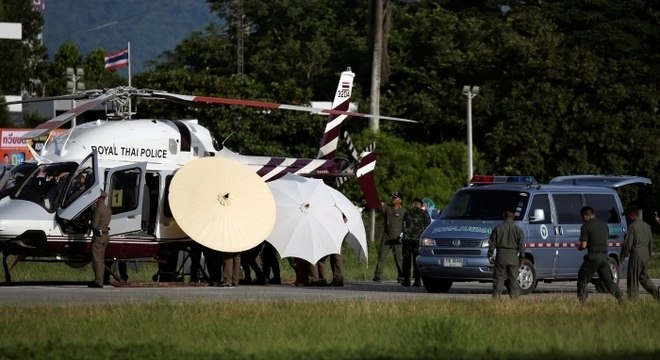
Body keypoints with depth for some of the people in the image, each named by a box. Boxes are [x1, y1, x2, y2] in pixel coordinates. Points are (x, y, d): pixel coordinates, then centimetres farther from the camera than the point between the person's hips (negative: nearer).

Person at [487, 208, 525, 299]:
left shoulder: (498, 228, 2)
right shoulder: (518, 229, 1)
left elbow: (492, 243, 2)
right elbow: (521, 245, -1)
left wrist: (490, 255, 7)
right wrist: (522, 258, 3)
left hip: (501, 257, 0)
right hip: (513, 257, 0)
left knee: (498, 278, 2)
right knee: (513, 278, 6)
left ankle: (496, 297, -5)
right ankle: (514, 296, 3)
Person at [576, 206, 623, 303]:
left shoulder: (586, 226, -5)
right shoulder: (604, 225, 14)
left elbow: (583, 245, -10)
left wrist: (579, 247, 14)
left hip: (593, 256, -5)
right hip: (604, 256, 5)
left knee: (582, 279, 9)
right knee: (608, 280, 10)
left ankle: (581, 300, 4)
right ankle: (619, 296, -7)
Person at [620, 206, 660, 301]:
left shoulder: (632, 227, -11)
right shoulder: (647, 226, 12)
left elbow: (627, 244, -14)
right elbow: (650, 241, 16)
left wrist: (623, 256, -4)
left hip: (636, 255, -8)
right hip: (646, 255, 8)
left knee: (633, 279, -1)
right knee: (643, 277, 19)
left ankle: (632, 299, -1)